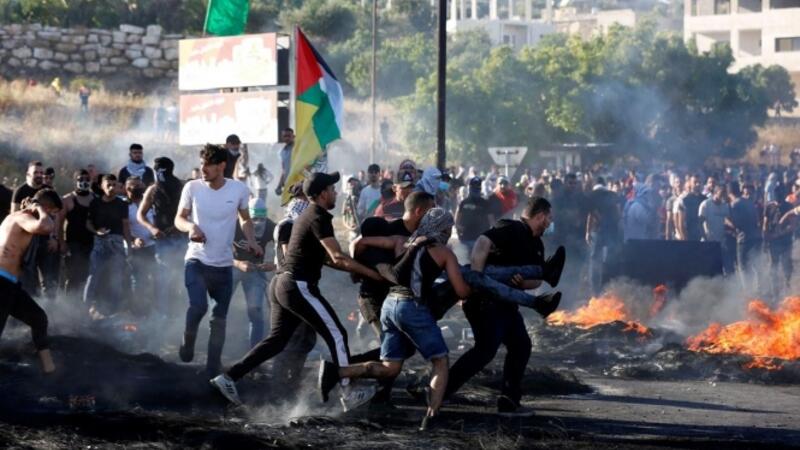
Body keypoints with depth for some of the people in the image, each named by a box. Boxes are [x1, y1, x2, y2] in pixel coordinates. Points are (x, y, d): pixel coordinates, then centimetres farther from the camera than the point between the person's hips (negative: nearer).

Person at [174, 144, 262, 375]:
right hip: (197, 260, -2)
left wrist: (252, 242, -8)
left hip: (224, 265, 2)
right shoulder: (192, 187, -8)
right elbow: (179, 218, 3)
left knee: (219, 319, 9)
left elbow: (245, 220, 10)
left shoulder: (239, 189, -6)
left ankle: (213, 368, 21)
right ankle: (188, 340, 4)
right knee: (198, 305, -25)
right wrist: (191, 226, -20)